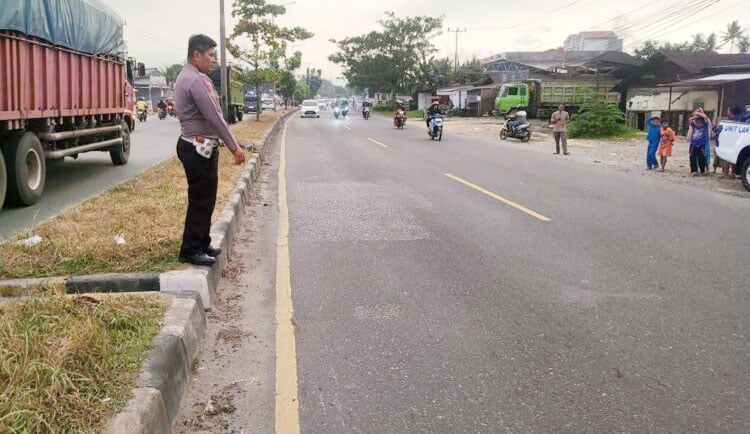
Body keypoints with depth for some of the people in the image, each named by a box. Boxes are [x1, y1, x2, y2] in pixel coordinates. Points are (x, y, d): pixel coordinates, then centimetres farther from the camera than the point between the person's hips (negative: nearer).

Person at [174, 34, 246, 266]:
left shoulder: (186, 77, 16)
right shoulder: (196, 80, -18)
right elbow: (214, 117, -21)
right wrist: (234, 147, -17)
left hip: (200, 146, 11)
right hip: (199, 148, -11)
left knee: (205, 199, 16)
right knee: (200, 201, -4)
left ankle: (202, 245, 25)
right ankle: (191, 251, 4)